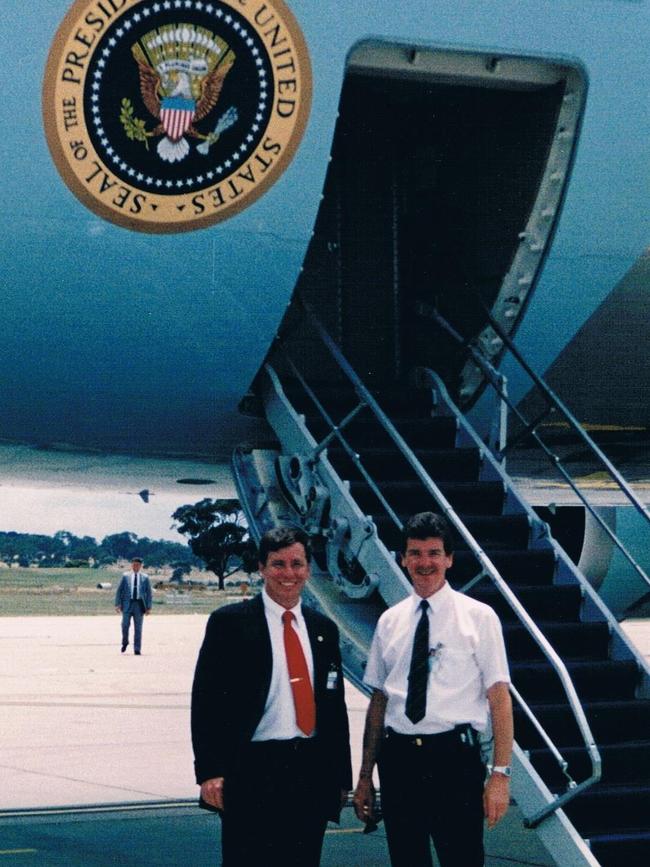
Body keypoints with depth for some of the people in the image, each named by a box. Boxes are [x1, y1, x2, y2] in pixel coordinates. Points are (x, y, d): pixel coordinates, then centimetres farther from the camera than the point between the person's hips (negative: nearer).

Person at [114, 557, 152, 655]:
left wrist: (148, 607, 1)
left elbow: (148, 592, 8)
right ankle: (125, 642, 21)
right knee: (125, 625, -6)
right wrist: (118, 604, -2)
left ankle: (137, 649, 5)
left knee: (138, 628, 1)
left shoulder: (145, 577, 8)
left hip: (139, 605, 0)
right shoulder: (125, 576, 7)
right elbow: (119, 590, 6)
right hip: (127, 604, 0)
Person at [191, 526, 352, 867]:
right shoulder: (228, 623, -2)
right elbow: (206, 701, -5)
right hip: (251, 773, -5)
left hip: (311, 774, 5)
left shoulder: (324, 629, 13)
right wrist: (210, 771, -12)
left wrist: (340, 776, 15)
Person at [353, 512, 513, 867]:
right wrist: (365, 776, 13)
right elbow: (378, 700, 14)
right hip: (398, 758, 4)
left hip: (455, 757, -4)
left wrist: (501, 773, -12)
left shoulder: (478, 617, 0)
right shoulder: (389, 622, 11)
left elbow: (499, 698, -4)